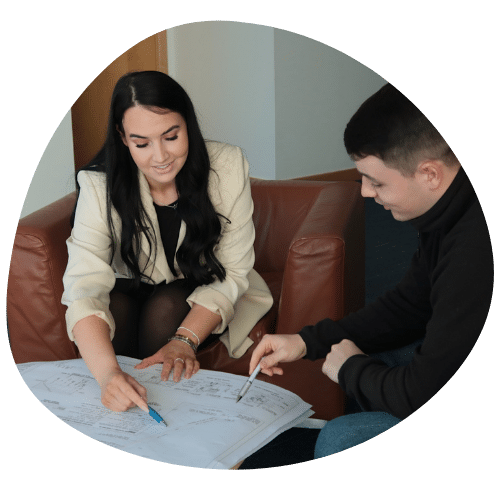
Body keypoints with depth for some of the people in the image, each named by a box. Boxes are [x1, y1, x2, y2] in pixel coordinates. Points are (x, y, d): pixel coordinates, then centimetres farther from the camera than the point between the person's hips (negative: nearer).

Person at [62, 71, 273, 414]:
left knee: (165, 308, -30)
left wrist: (185, 339, -34)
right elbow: (84, 287, -35)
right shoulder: (99, 186, -24)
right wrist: (108, 373, -54)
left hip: (206, 294, 0)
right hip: (132, 291, 1)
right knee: (113, 307, -30)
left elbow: (232, 273, -17)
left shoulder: (228, 167, -22)